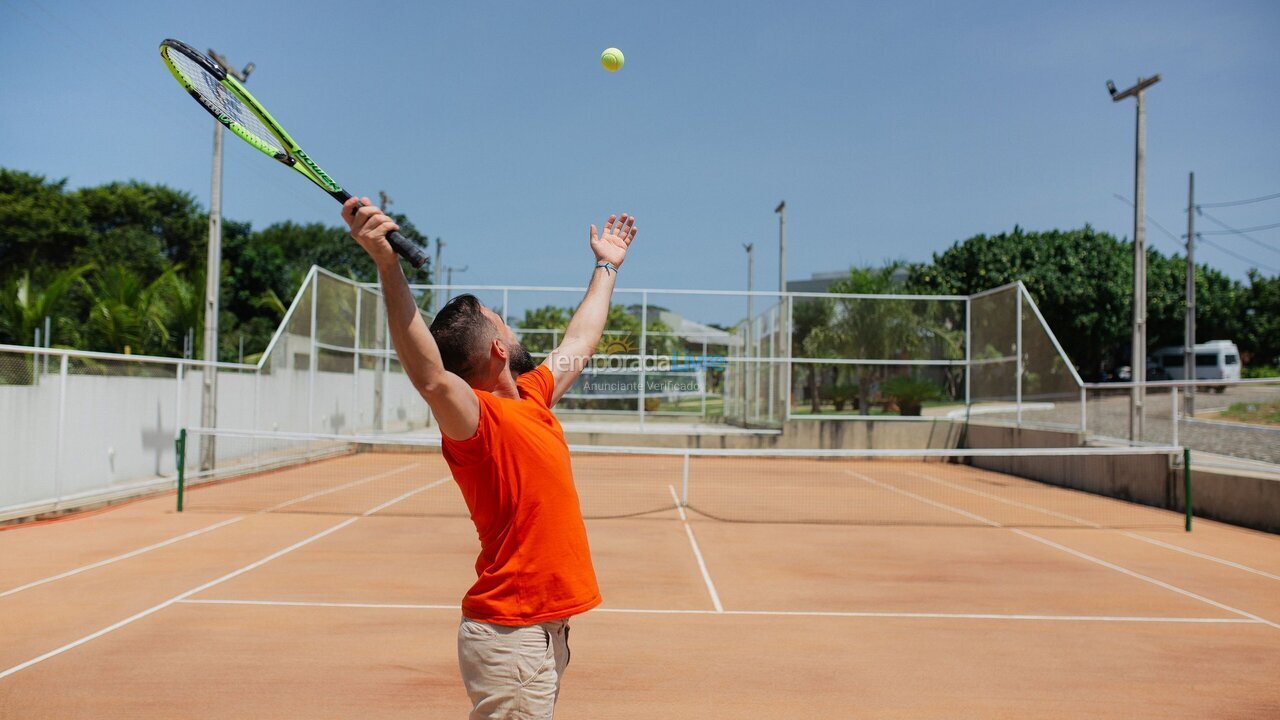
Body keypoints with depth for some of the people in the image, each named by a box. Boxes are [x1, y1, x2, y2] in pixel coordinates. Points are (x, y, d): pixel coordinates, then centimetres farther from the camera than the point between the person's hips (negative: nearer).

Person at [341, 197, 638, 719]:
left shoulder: (533, 395, 8)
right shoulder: (479, 418, -18)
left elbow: (579, 341, 26)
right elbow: (430, 378, -40)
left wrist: (606, 268, 37)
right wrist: (387, 263, -49)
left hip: (546, 628, 9)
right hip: (511, 635, -9)